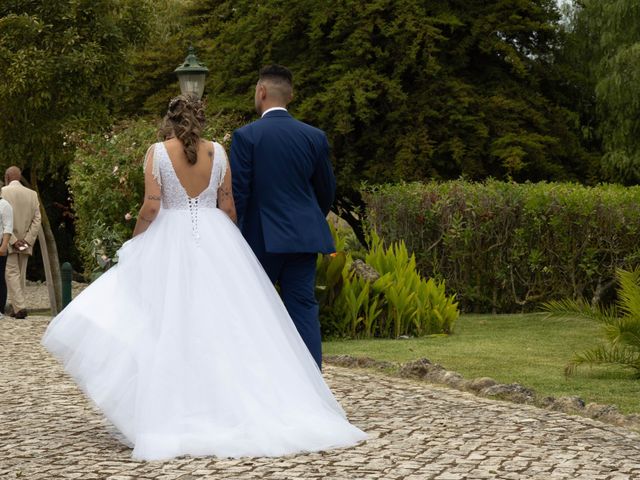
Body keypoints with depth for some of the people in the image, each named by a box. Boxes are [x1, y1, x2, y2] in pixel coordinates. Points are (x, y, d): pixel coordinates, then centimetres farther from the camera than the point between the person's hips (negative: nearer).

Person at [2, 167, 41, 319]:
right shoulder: (32, 194, 6)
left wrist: (12, 240, -13)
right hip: (26, 243, 4)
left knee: (12, 273, -4)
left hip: (7, 242, -4)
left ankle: (20, 307, -17)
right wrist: (27, 240, -4)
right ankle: (16, 308, 12)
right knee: (21, 274, 11)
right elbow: (37, 220, 1)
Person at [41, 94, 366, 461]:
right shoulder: (218, 152, 3)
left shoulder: (158, 152, -3)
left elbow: (151, 207, -8)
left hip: (171, 241, -2)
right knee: (224, 323, 3)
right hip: (216, 239, 2)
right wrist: (230, 244, 17)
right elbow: (228, 207, 4)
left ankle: (172, 415, -3)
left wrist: (134, 242, 7)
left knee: (172, 324, 2)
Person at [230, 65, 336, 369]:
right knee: (303, 310, 3)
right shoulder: (315, 137, 4)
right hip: (304, 238, 3)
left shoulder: (246, 136, -8)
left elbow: (237, 194, -9)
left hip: (261, 239, -3)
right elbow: (327, 191, 12)